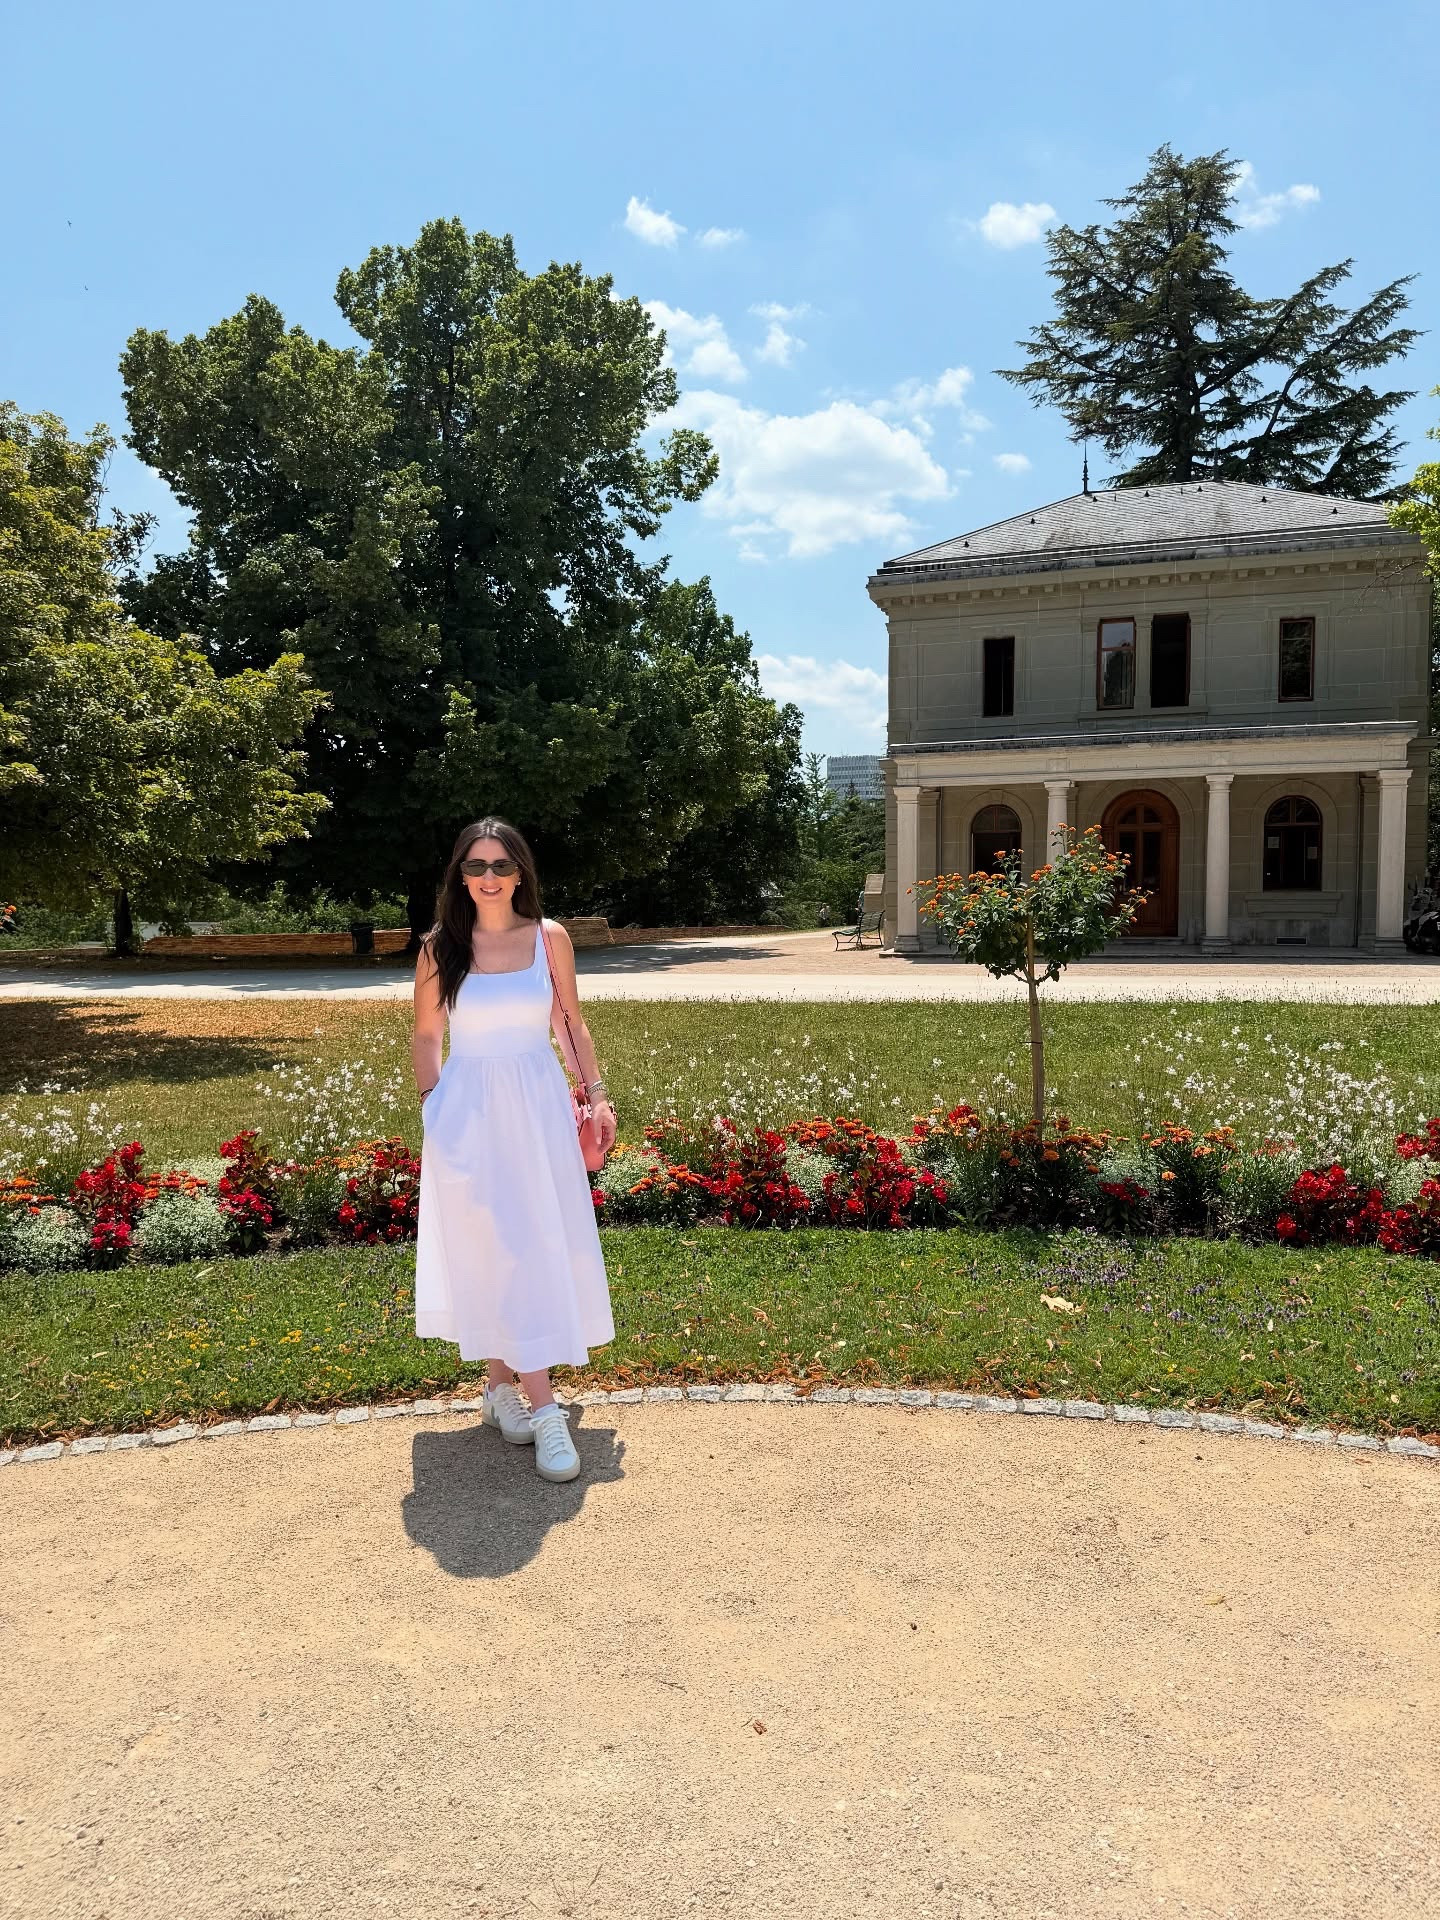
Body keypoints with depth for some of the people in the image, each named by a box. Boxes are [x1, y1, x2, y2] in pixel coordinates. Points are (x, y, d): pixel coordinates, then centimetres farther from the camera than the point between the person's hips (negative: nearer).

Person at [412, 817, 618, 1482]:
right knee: (495, 1250, -4)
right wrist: (430, 1106, 2)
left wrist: (597, 1092, 7)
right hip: (469, 1109, -2)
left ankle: (501, 1383, 25)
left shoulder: (550, 937, 1)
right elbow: (426, 1036, 7)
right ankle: (543, 1409, 0)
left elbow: (573, 1023, 9)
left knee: (543, 1244, 6)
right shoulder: (440, 947, -1)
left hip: (538, 1105, 2)